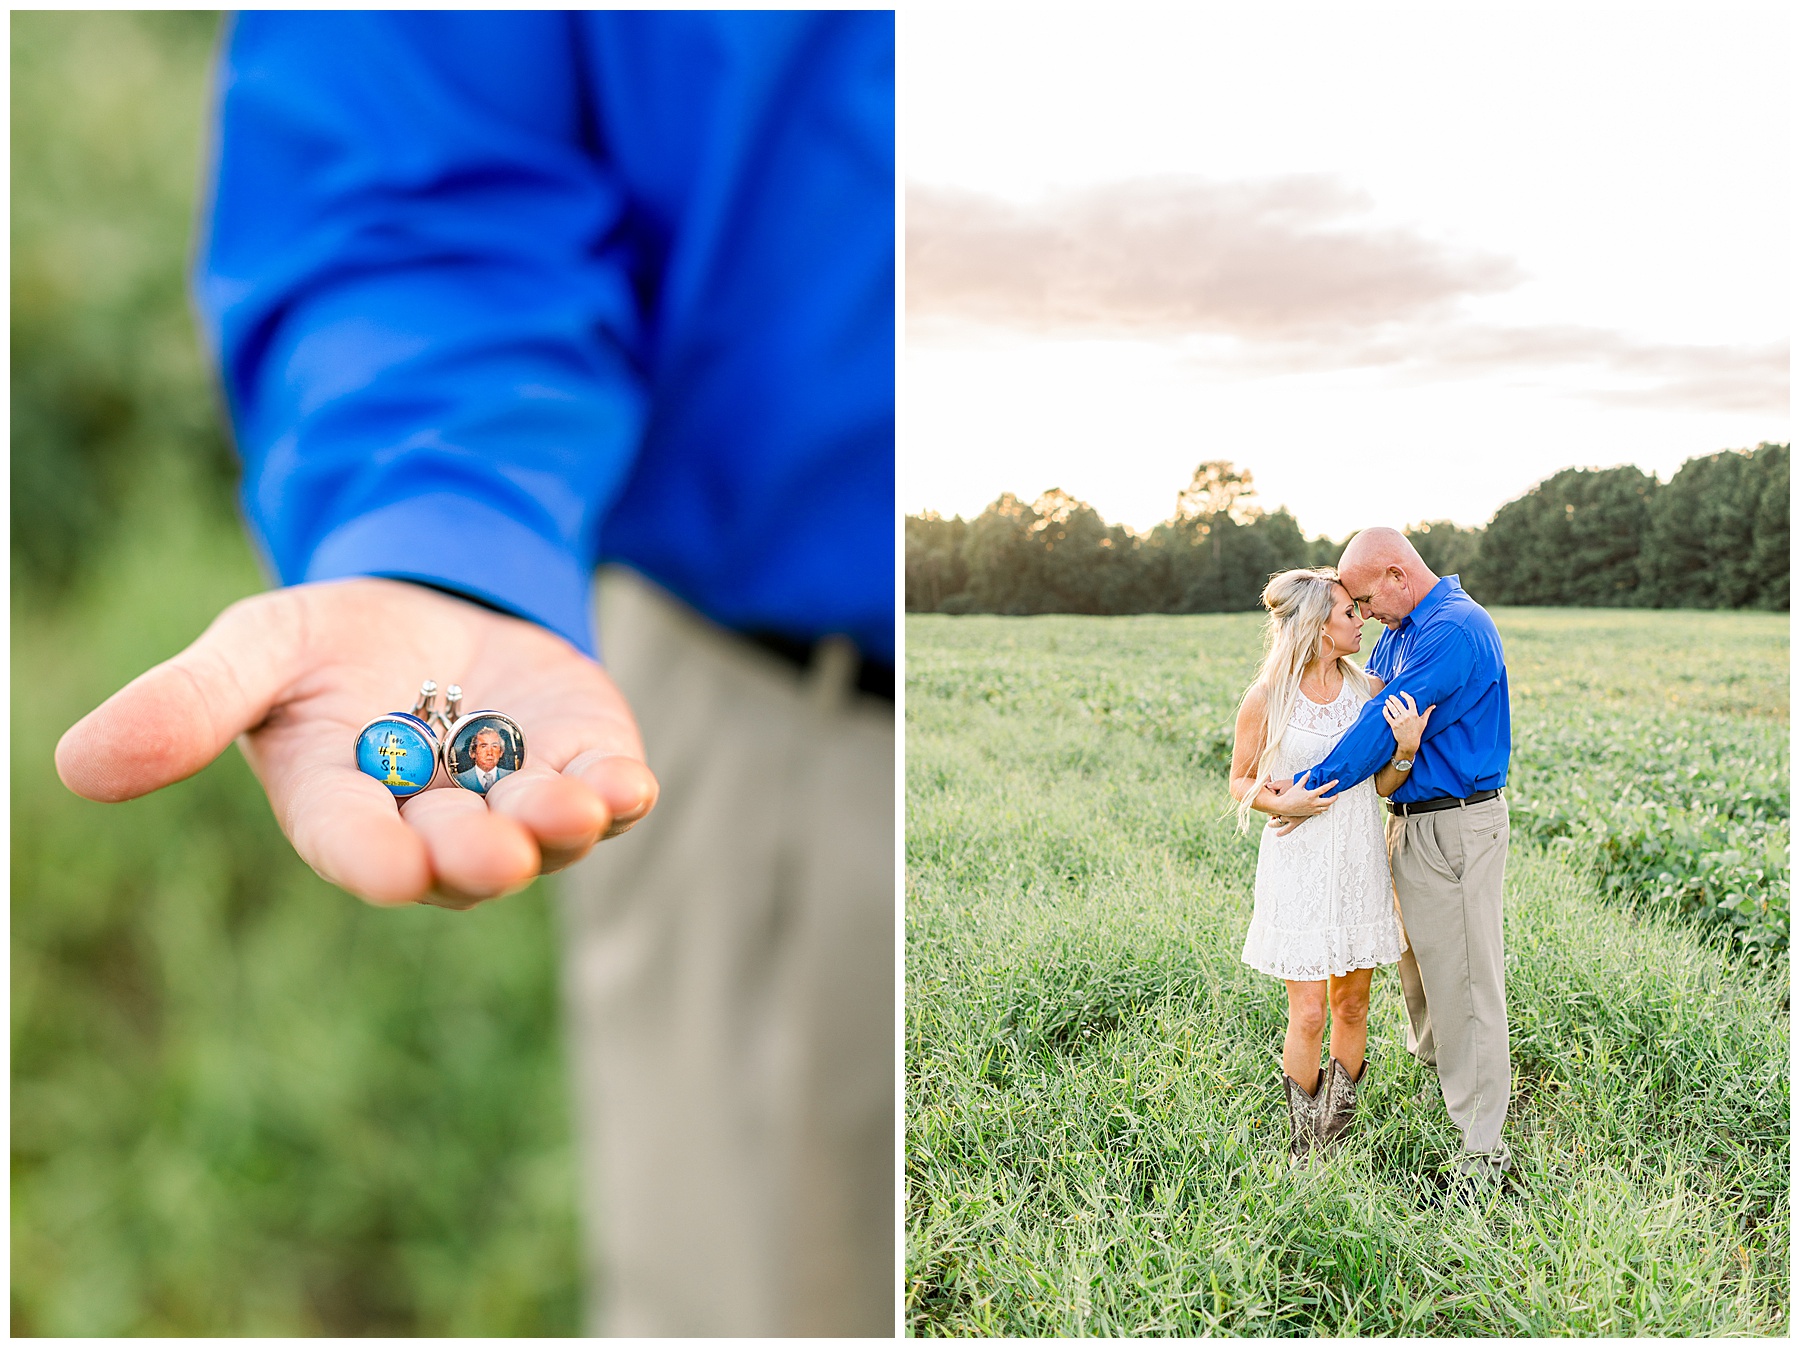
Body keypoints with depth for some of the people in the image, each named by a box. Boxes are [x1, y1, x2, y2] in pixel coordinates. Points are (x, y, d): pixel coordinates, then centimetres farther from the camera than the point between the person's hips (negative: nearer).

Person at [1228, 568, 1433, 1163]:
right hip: (1300, 864, -4)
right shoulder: (1268, 699, -7)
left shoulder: (1367, 691, 4)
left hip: (1359, 862, 4)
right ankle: (1304, 1148, 15)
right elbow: (1240, 782, 2)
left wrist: (1406, 747, -13)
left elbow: (1384, 785, 6)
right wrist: (1280, 803, -17)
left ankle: (1339, 1130, 26)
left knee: (1352, 1005, 11)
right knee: (1308, 1013, -2)